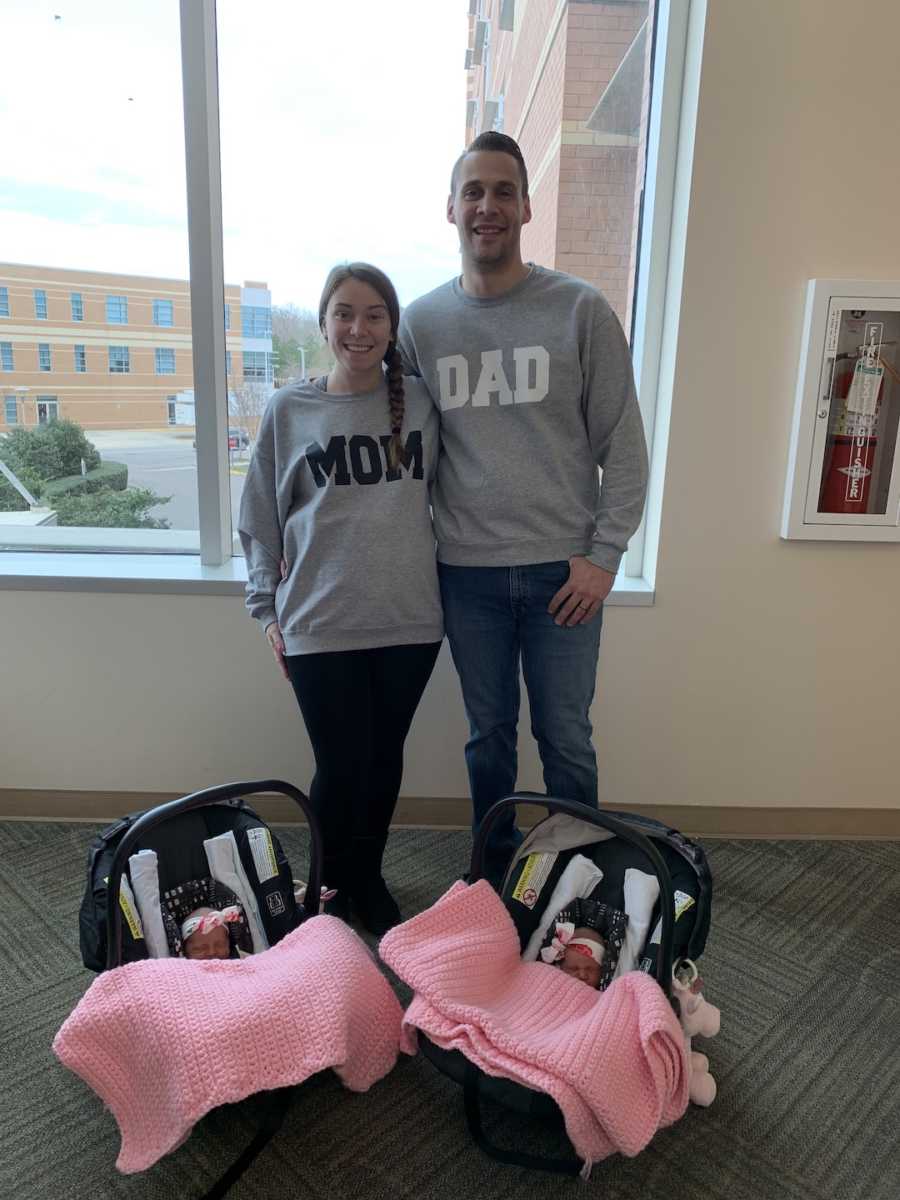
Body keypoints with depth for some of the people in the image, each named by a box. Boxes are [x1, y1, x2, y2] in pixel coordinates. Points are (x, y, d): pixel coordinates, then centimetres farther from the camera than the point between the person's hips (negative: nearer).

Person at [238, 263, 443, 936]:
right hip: (320, 625, -1)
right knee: (341, 768, 2)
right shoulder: (290, 410, 2)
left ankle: (369, 879, 37)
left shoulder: (421, 403, 4)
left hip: (410, 620, 2)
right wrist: (268, 610, 4)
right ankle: (330, 891, 30)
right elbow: (261, 522, 7)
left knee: (385, 760, 13)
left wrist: (443, 583, 7)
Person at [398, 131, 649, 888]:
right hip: (466, 571, 2)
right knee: (489, 733, 16)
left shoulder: (582, 311, -2)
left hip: (563, 569, -2)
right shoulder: (421, 322, 5)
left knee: (565, 738, 9)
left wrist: (605, 554, -8)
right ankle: (495, 868, 36)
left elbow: (622, 443, -3)